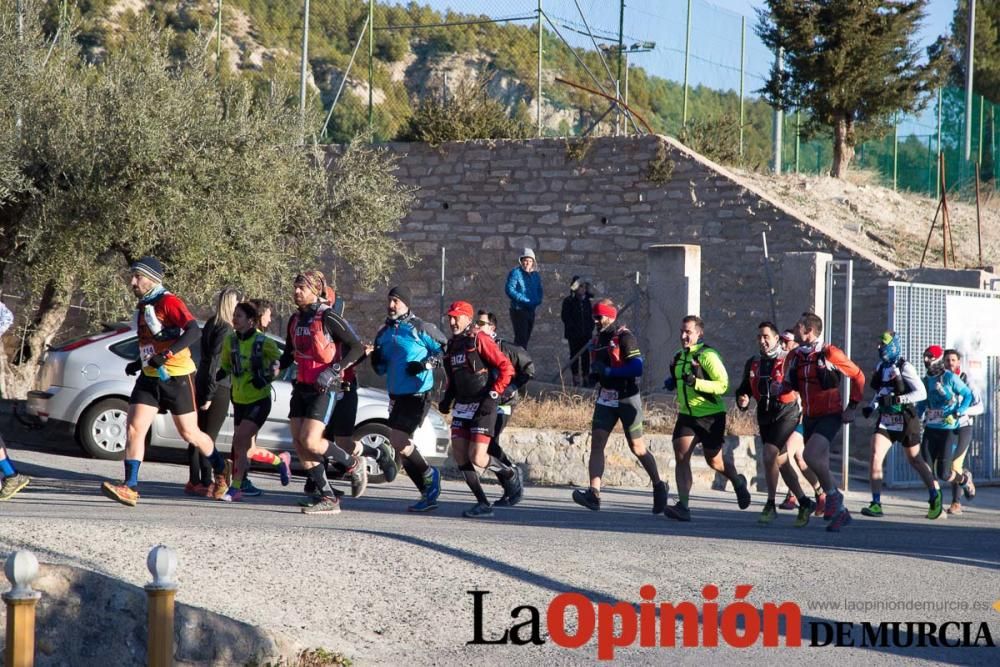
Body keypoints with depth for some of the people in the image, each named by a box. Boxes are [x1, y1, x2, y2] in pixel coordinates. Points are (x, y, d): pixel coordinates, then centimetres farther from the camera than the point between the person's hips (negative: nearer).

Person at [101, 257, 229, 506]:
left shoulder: (169, 302, -14)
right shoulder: (143, 306, 12)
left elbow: (194, 331, -28)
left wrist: (165, 355, -34)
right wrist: (139, 363, 14)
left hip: (176, 377, -7)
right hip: (150, 377, 7)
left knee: (189, 433, 5)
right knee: (134, 428, -9)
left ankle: (221, 471, 30)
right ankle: (130, 488, -12)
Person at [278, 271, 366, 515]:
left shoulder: (327, 317, -11)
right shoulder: (296, 319, 12)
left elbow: (356, 347, -11)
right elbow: (290, 353, 23)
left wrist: (334, 370, -20)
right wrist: (278, 366, 2)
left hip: (324, 387, -8)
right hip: (302, 385, 8)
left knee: (310, 441, -17)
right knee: (298, 443, -1)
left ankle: (353, 464, 7)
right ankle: (327, 497, 5)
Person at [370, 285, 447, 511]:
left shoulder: (420, 329, -8)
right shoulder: (384, 333, 13)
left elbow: (445, 350, -4)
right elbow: (382, 369, 19)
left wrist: (426, 364, -16)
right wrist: (376, 360, -2)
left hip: (418, 395, -8)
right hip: (396, 396, 8)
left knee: (397, 440, -17)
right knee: (401, 444, 6)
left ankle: (429, 475, 6)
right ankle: (428, 495, 15)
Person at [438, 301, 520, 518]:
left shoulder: (480, 339, -9)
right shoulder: (452, 345, 15)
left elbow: (506, 368, -12)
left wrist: (493, 395, -17)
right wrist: (447, 399, 12)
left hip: (483, 407, -8)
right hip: (462, 406, 8)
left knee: (477, 458, -14)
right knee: (459, 454, -3)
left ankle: (509, 474, 17)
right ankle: (483, 504, 5)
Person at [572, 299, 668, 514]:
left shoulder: (625, 337, -12)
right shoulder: (598, 339, 13)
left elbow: (637, 368, -21)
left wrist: (608, 371, -23)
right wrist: (594, 375, 4)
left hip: (627, 399, -7)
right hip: (605, 399, 7)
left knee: (637, 447, 3)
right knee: (596, 443, -8)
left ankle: (659, 487, 22)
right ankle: (593, 494, -16)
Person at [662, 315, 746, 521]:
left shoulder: (708, 356, -14)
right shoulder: (679, 357, 10)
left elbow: (723, 385, -20)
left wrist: (696, 382, -30)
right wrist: (672, 382, 4)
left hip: (711, 414, -6)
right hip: (687, 414, 6)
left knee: (714, 461, 8)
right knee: (681, 455, -12)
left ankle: (738, 482, 40)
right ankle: (682, 506, -16)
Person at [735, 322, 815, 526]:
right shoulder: (753, 363, 12)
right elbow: (744, 387, 21)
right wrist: (742, 399, 0)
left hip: (786, 415, -7)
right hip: (765, 416, 7)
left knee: (770, 455, -19)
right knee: (781, 462, 10)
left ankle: (771, 505, -10)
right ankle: (804, 502, 22)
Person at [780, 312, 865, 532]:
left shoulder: (830, 353, -12)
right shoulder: (795, 357, 5)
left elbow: (858, 376, -3)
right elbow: (789, 385, 16)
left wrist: (852, 407, -4)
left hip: (831, 416, -7)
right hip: (809, 418, 7)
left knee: (811, 456, -26)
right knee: (820, 465, 10)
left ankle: (833, 495, -5)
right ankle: (840, 512, 24)